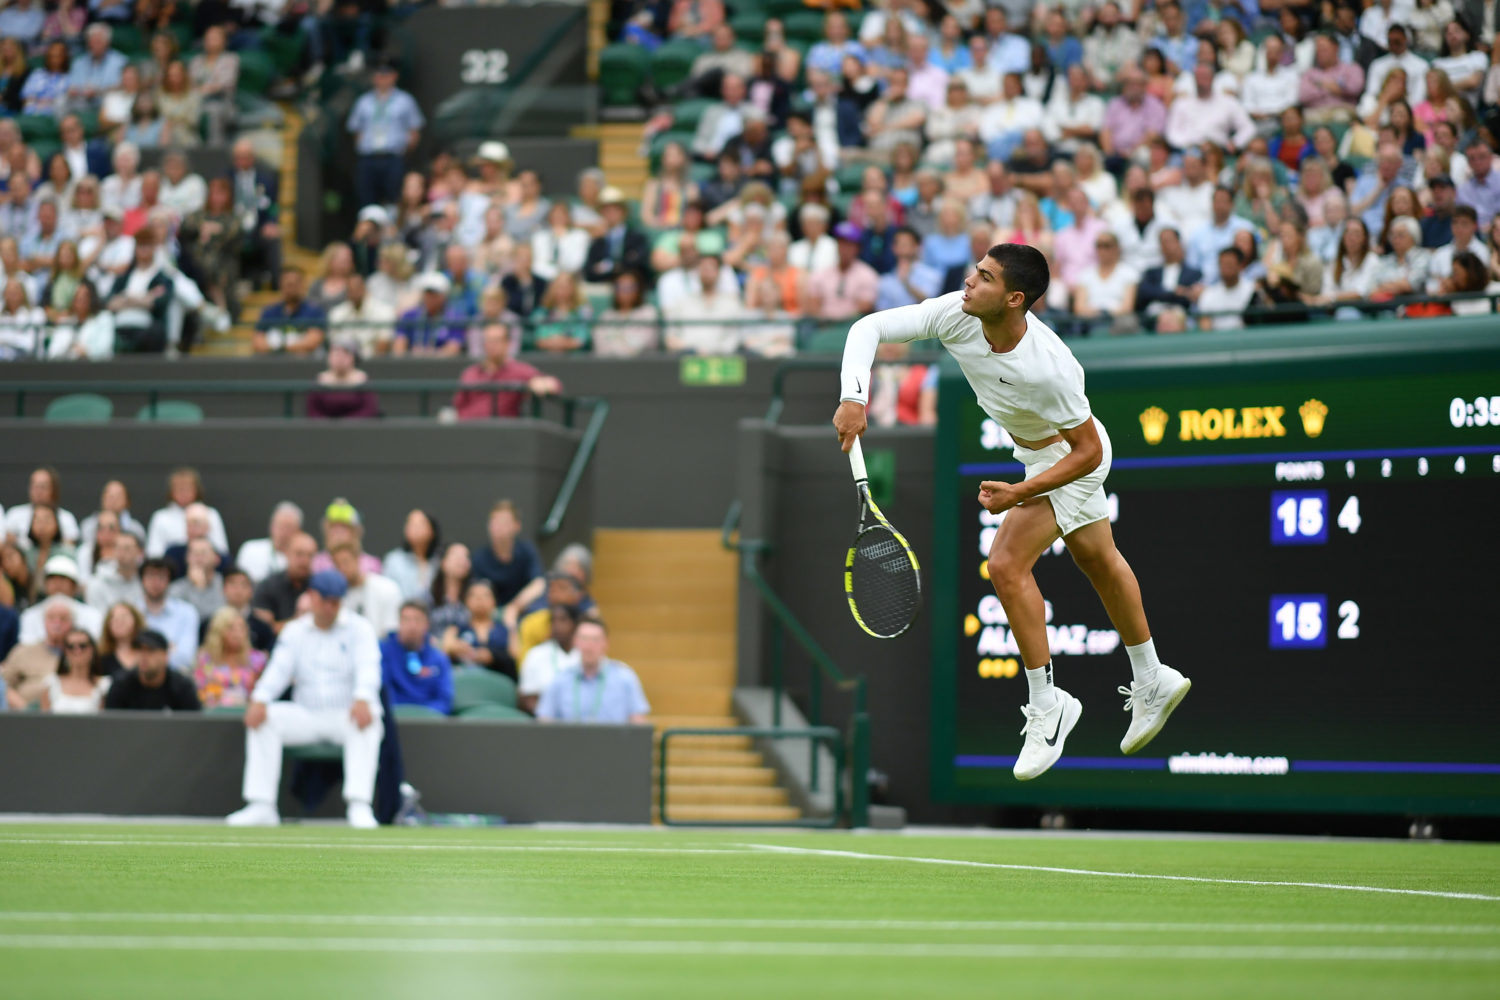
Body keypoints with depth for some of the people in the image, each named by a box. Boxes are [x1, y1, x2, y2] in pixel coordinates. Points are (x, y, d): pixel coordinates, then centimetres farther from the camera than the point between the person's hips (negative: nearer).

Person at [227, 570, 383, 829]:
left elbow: (368, 668, -14)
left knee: (368, 719, -37)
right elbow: (278, 669, -1)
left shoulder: (358, 628, 2)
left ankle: (359, 806, -44)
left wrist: (362, 699, -36)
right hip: (306, 716, 3)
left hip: (346, 715, -3)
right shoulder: (294, 631, 11)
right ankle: (262, 807, -24)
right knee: (261, 718, -21)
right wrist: (259, 699, -22)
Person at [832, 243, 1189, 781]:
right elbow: (868, 328, -22)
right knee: (1099, 561, 22)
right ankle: (1153, 684, 41)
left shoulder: (1049, 369, -41)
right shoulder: (956, 314, -26)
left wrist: (1020, 493, -30)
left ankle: (1047, 705, -2)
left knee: (1007, 564, -17)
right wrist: (854, 399, -37)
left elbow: (1089, 451, -28)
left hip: (1069, 459, -8)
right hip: (1040, 449, 8)